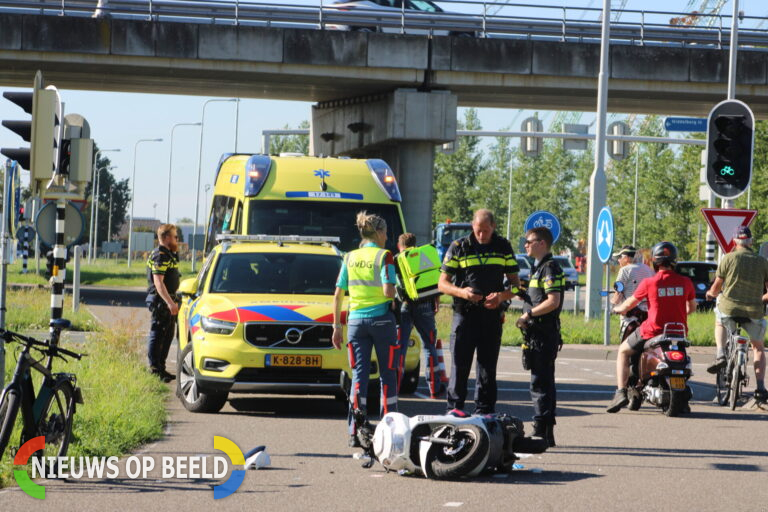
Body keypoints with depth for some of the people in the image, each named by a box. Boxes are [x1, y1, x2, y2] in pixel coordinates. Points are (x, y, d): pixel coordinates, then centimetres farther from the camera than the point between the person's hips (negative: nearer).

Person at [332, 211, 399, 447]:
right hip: (381, 319, -4)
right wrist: (393, 294, 6)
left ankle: (355, 431, -3)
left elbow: (338, 295, 7)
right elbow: (388, 291, -18)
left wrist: (337, 326, 12)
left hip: (356, 320, 4)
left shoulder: (349, 258, 7)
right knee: (388, 374, 7)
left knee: (359, 375, 5)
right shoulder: (384, 256, -7)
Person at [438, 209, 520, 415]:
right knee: (460, 366, -3)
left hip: (492, 315, 2)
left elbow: (515, 284, 10)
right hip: (465, 314, -2)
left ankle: (484, 412, 13)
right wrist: (462, 292, -18)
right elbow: (442, 283, 2)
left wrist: (502, 296, -12)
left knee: (488, 367, 7)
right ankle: (454, 411, 2)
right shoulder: (459, 247, 2)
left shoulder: (503, 247, 8)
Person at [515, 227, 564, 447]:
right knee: (543, 382, 12)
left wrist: (529, 314, -14)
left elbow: (553, 301, -21)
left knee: (540, 382, -10)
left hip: (544, 334, -10)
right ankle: (546, 432, 16)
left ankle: (541, 431, -10)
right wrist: (528, 316, 10)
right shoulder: (539, 268, 20)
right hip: (538, 333, 10)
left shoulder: (549, 268, -12)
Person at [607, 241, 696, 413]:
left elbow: (630, 303, 4)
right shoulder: (685, 282, -1)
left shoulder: (649, 283, -9)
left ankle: (621, 391, 4)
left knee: (623, 351, 20)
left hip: (653, 331, -4)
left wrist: (618, 309, 26)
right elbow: (692, 307, 13)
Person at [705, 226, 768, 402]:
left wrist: (711, 293, 27)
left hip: (729, 307, -1)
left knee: (720, 322, 36)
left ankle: (720, 354, 13)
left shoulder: (729, 258, -1)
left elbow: (717, 286, 4)